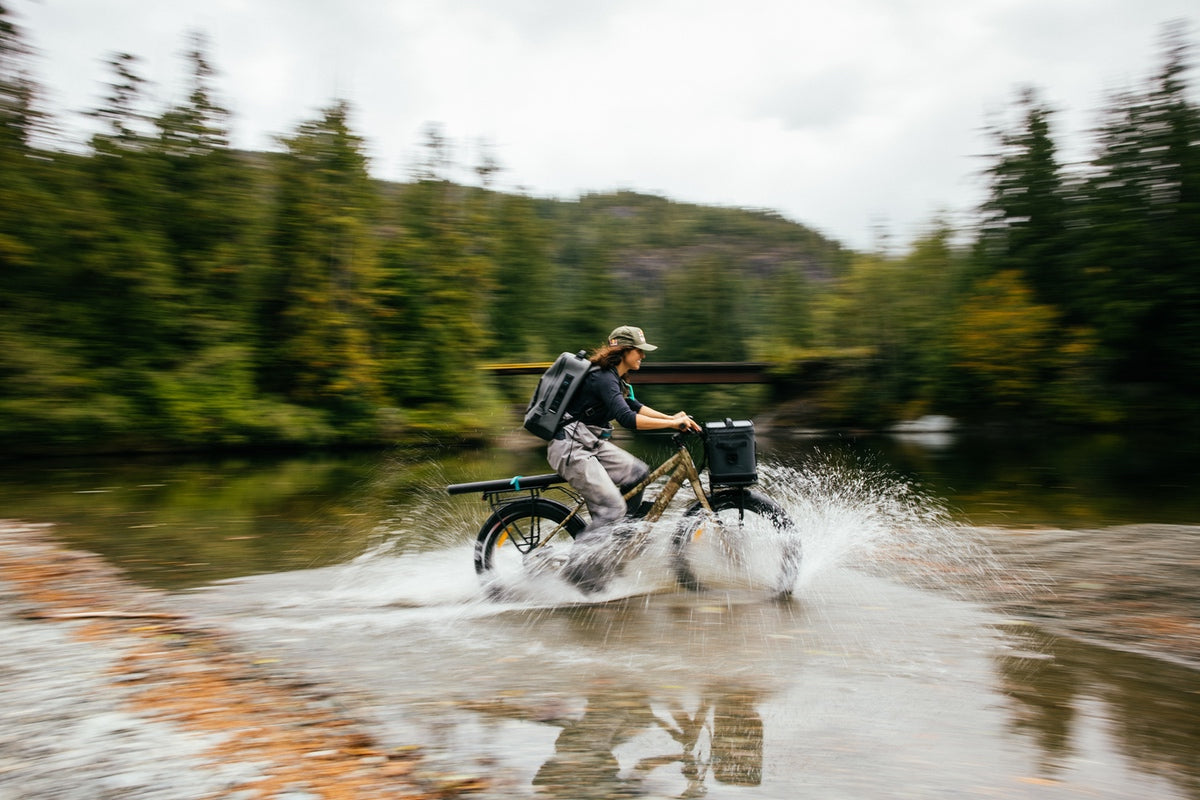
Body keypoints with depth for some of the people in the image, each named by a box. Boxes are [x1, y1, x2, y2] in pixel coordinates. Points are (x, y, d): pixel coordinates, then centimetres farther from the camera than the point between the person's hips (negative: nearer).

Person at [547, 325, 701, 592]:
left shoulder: (615, 379, 13)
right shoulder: (603, 378, -19)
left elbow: (635, 406, 20)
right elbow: (627, 419, -29)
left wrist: (673, 418, 8)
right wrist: (672, 424, -24)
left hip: (590, 444, 10)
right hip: (570, 447, -10)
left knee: (638, 472, 8)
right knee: (612, 507, -14)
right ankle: (578, 566, -7)